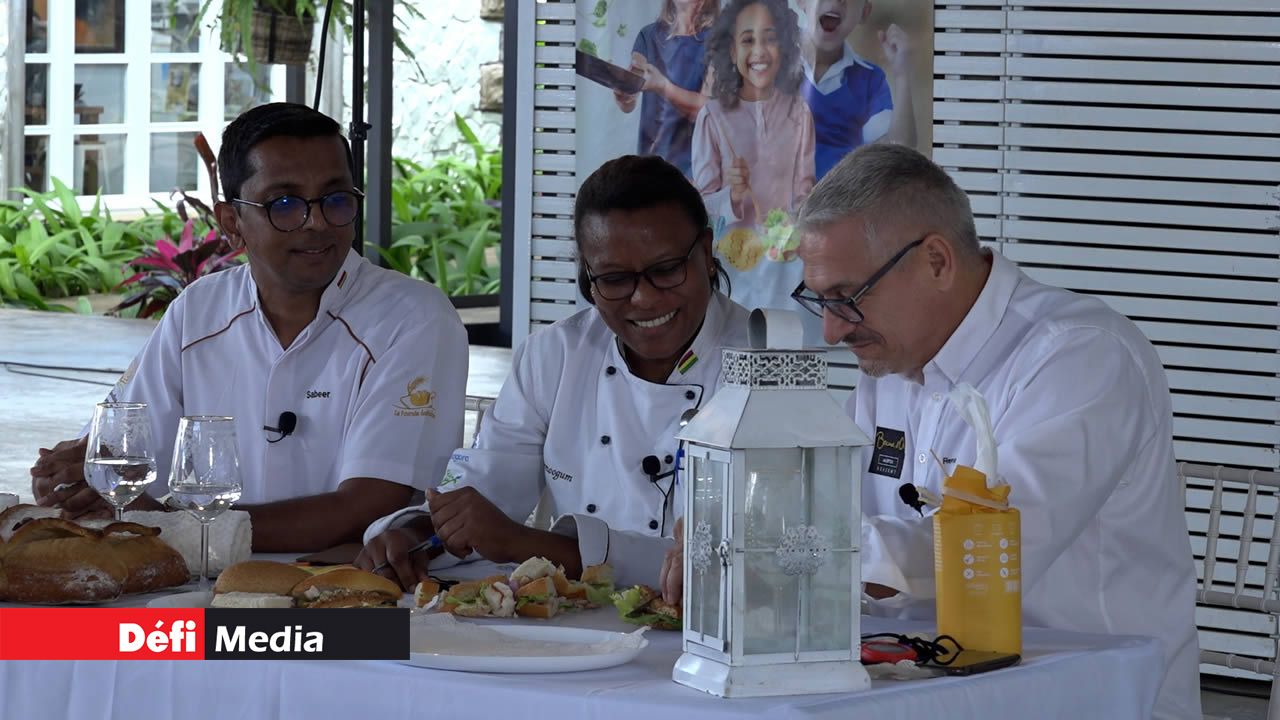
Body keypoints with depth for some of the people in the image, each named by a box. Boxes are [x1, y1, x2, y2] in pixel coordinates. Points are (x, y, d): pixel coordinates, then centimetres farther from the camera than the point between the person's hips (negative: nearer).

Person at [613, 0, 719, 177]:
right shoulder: (649, 35, 8)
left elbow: (708, 108, -14)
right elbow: (628, 105, -2)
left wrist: (662, 86, -29)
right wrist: (621, 91, -26)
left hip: (693, 163, -3)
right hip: (650, 160, 3)